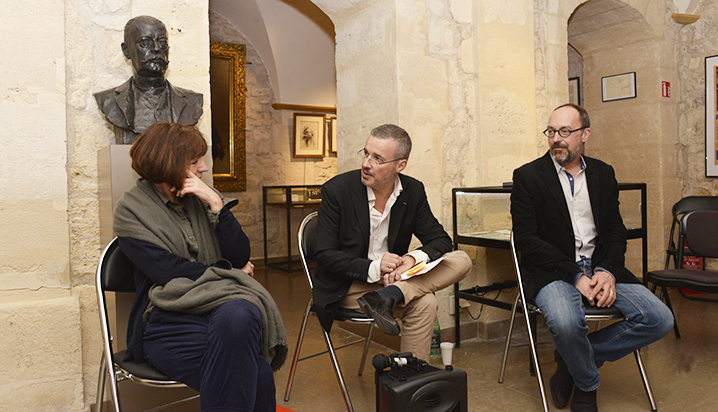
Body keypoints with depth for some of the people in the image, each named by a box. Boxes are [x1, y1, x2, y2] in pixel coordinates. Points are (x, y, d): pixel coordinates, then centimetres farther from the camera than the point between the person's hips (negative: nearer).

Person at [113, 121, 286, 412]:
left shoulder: (204, 199, 14)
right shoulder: (131, 210, 2)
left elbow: (240, 257, 3)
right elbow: (168, 271, -9)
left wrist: (216, 204, -6)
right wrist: (225, 272, 1)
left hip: (220, 303, 4)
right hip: (167, 319, -4)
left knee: (238, 317, -35)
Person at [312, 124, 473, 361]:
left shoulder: (413, 191, -2)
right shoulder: (336, 190, -12)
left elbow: (440, 240, 1)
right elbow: (324, 255, -13)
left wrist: (413, 259, -22)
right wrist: (373, 268, -26)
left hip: (392, 277, 6)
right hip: (348, 286, -5)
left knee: (461, 261, -15)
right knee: (423, 303, -27)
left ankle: (387, 296, -29)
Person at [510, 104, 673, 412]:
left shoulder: (603, 174, 13)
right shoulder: (527, 176, -2)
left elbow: (616, 231, 11)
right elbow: (526, 239, -9)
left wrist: (607, 272, -10)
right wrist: (576, 276, -17)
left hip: (600, 268, 5)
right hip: (553, 270, -5)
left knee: (660, 319, -13)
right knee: (566, 322, -33)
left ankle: (573, 358, 3)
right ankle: (587, 384, 2)